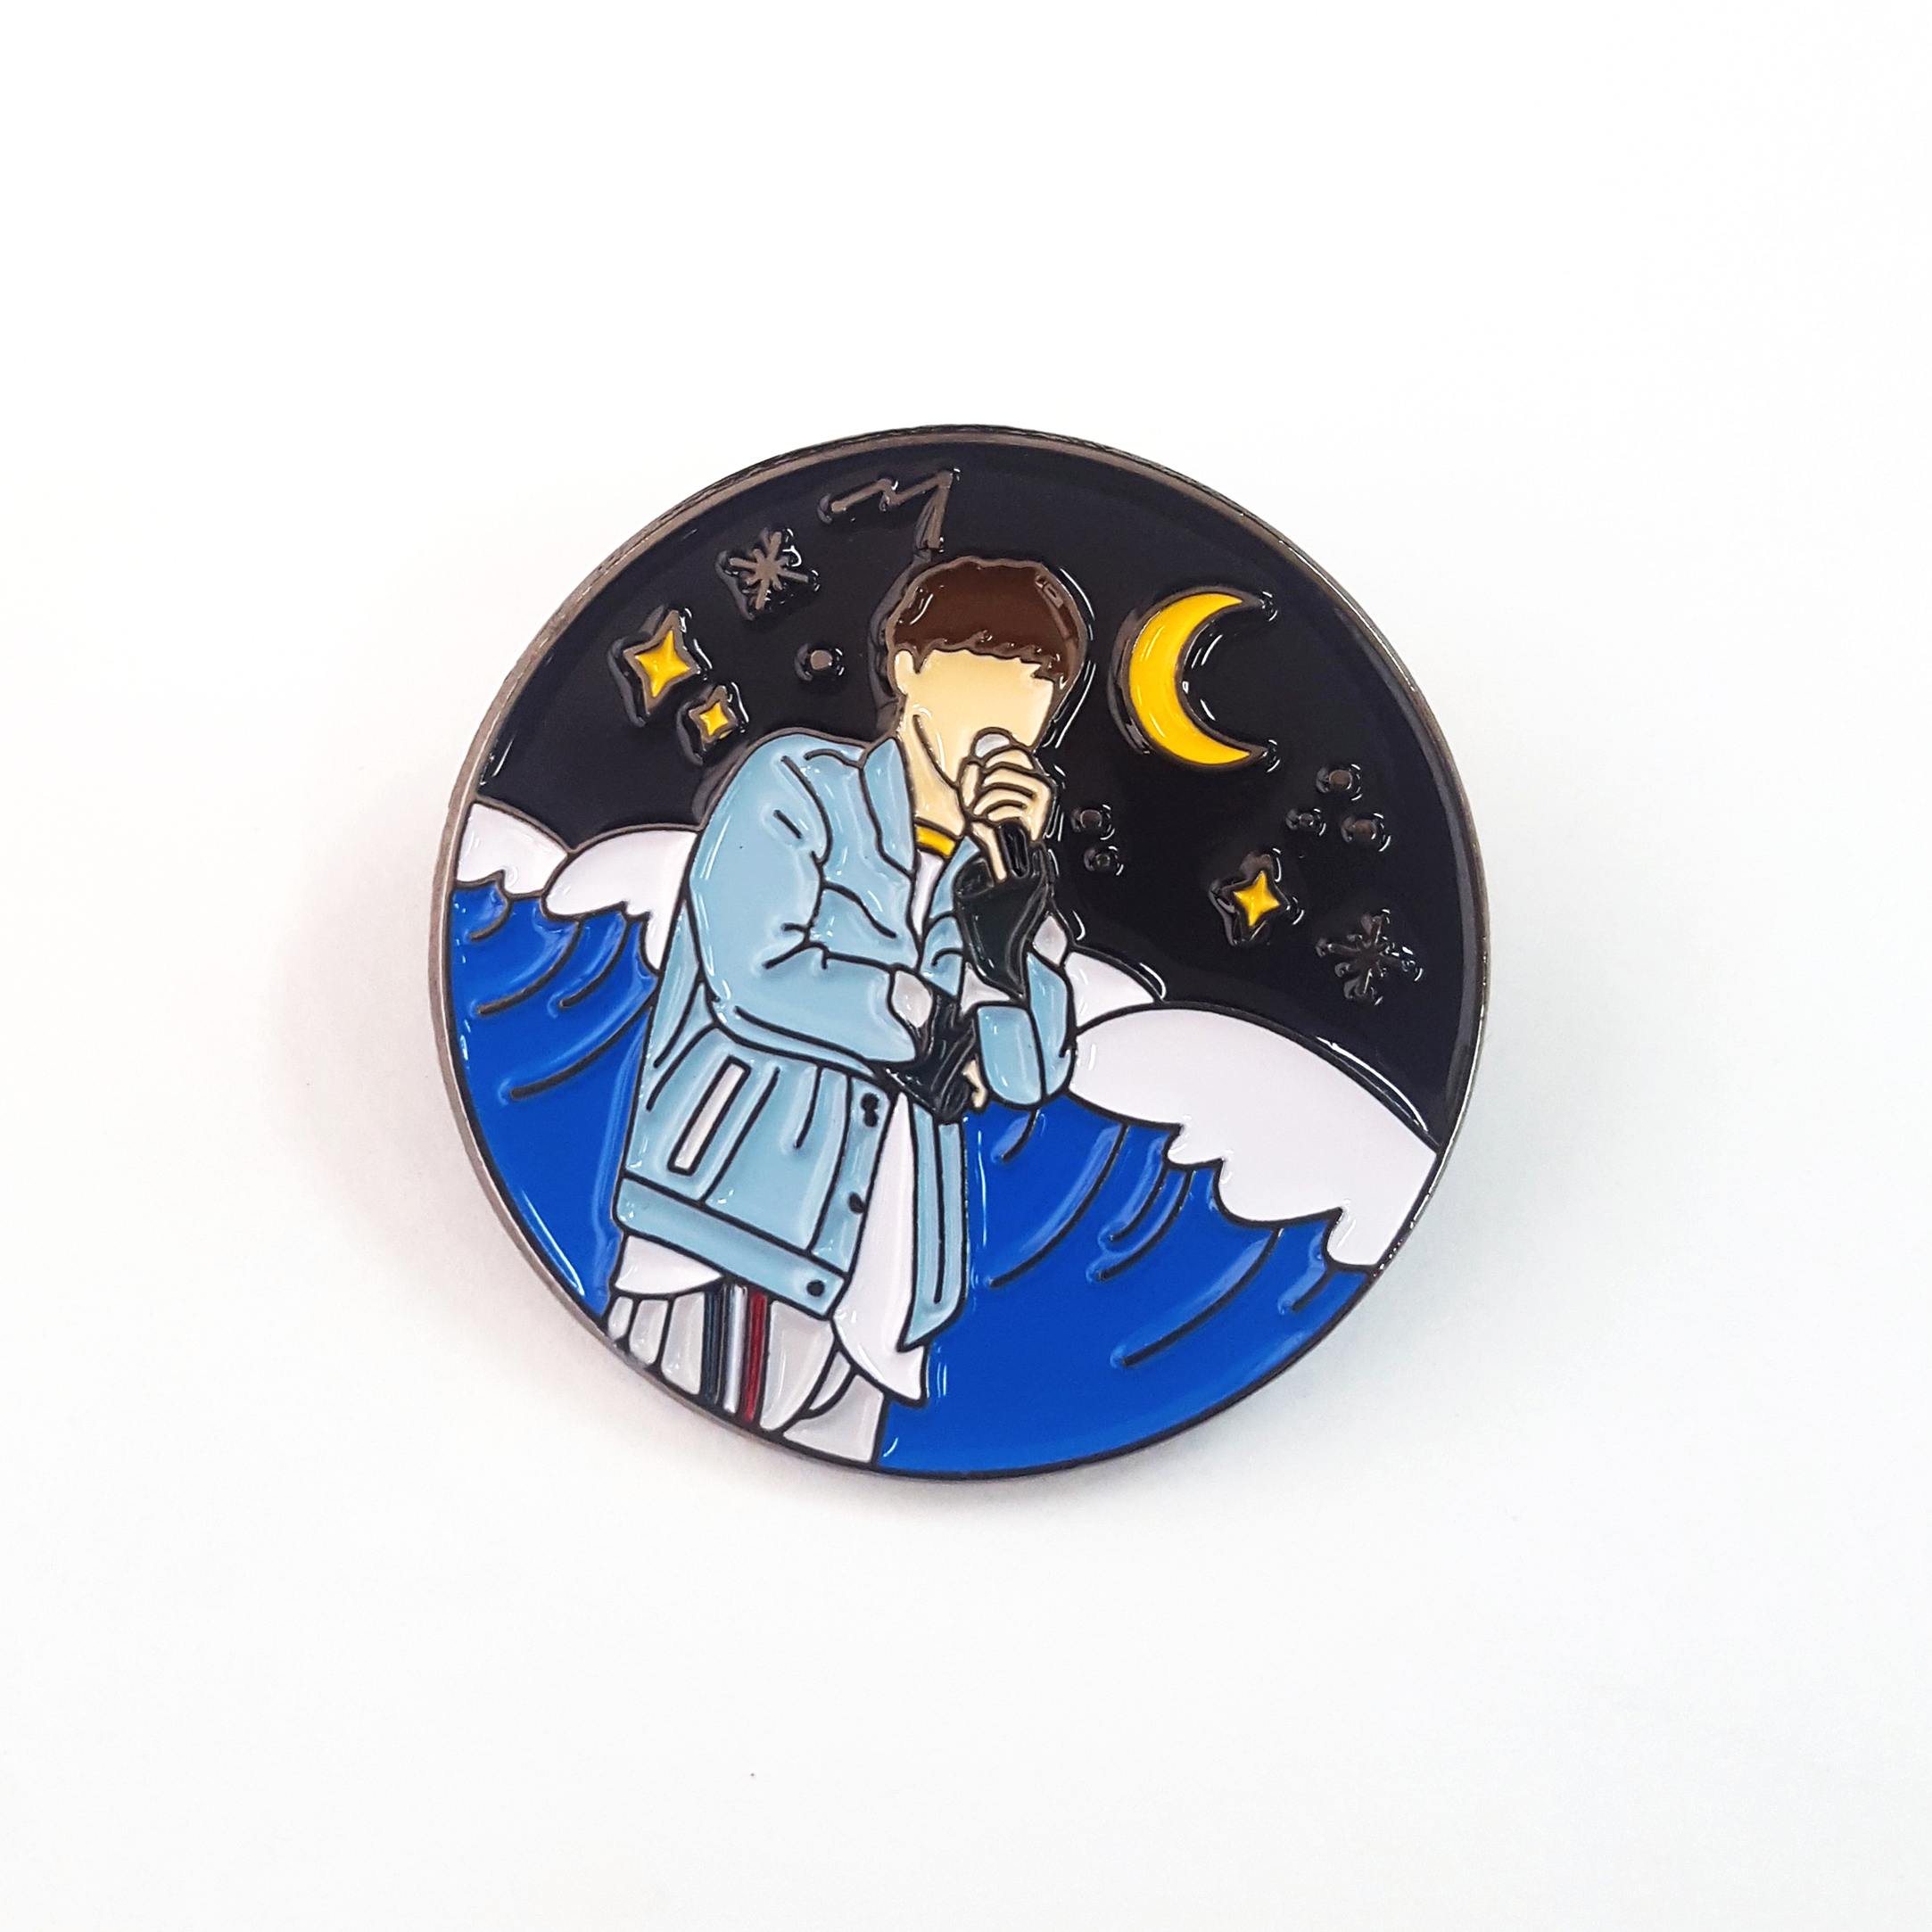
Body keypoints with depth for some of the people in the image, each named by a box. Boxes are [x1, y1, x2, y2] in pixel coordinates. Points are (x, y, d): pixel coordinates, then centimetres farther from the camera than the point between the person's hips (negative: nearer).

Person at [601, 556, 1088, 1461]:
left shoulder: (989, 876, 15)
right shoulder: (800, 785, 0)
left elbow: (1032, 1072, 3)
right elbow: (754, 982, -15)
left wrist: (1018, 869, -4)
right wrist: (928, 1026, -3)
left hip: (863, 1287, 5)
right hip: (722, 1228, -5)